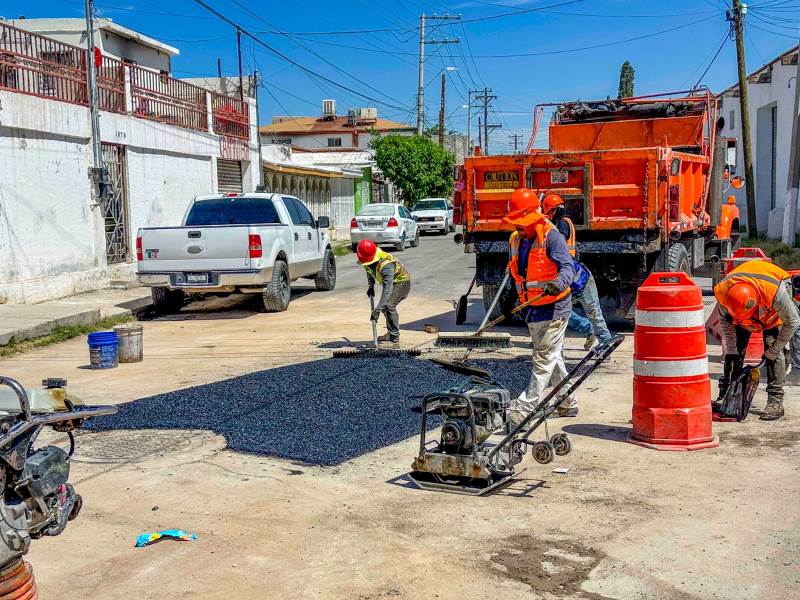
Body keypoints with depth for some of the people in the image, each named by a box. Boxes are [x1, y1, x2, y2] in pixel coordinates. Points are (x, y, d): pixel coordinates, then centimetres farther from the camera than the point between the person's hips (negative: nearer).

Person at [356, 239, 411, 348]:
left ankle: (394, 340, -23)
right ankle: (391, 333, 41)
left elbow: (387, 288, -45)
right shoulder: (367, 260, -14)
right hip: (391, 282, 9)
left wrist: (377, 309, -49)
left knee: (388, 305, -26)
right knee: (384, 306, 18)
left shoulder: (385, 264, -40)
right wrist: (371, 286, 2)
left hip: (402, 283, -9)